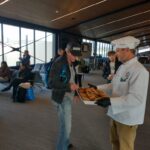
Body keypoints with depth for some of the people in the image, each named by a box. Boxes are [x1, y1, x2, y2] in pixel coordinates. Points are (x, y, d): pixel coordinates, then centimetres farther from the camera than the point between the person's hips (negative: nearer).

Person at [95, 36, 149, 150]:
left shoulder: (139, 71, -24)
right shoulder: (122, 67, 5)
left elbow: (136, 98, -30)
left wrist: (111, 101, -35)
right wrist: (97, 88, 6)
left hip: (128, 118, -8)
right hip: (117, 113, 8)